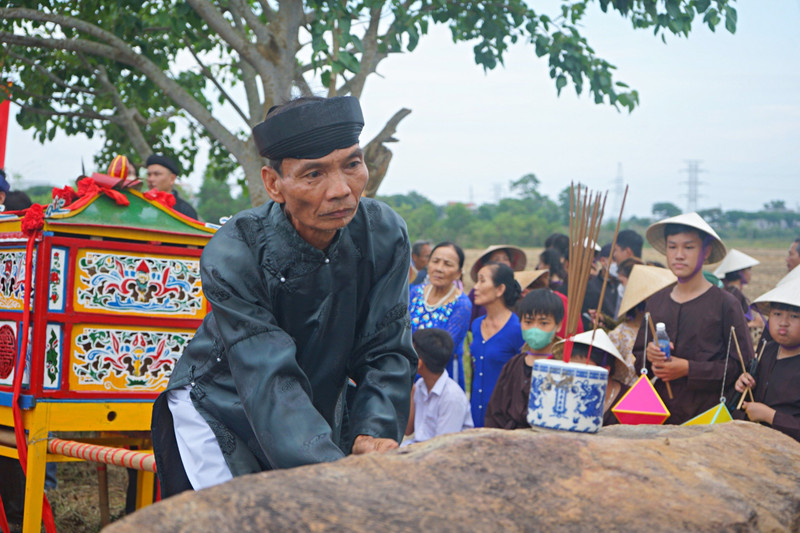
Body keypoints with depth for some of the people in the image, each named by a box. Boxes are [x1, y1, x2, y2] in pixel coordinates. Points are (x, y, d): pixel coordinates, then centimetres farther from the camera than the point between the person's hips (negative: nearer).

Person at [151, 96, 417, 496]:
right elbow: (270, 383, -36)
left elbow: (386, 352, -13)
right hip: (218, 412, -4)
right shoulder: (231, 257, -29)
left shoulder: (385, 236, -16)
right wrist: (333, 475, -48)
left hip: (319, 410, 4)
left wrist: (375, 432, -32)